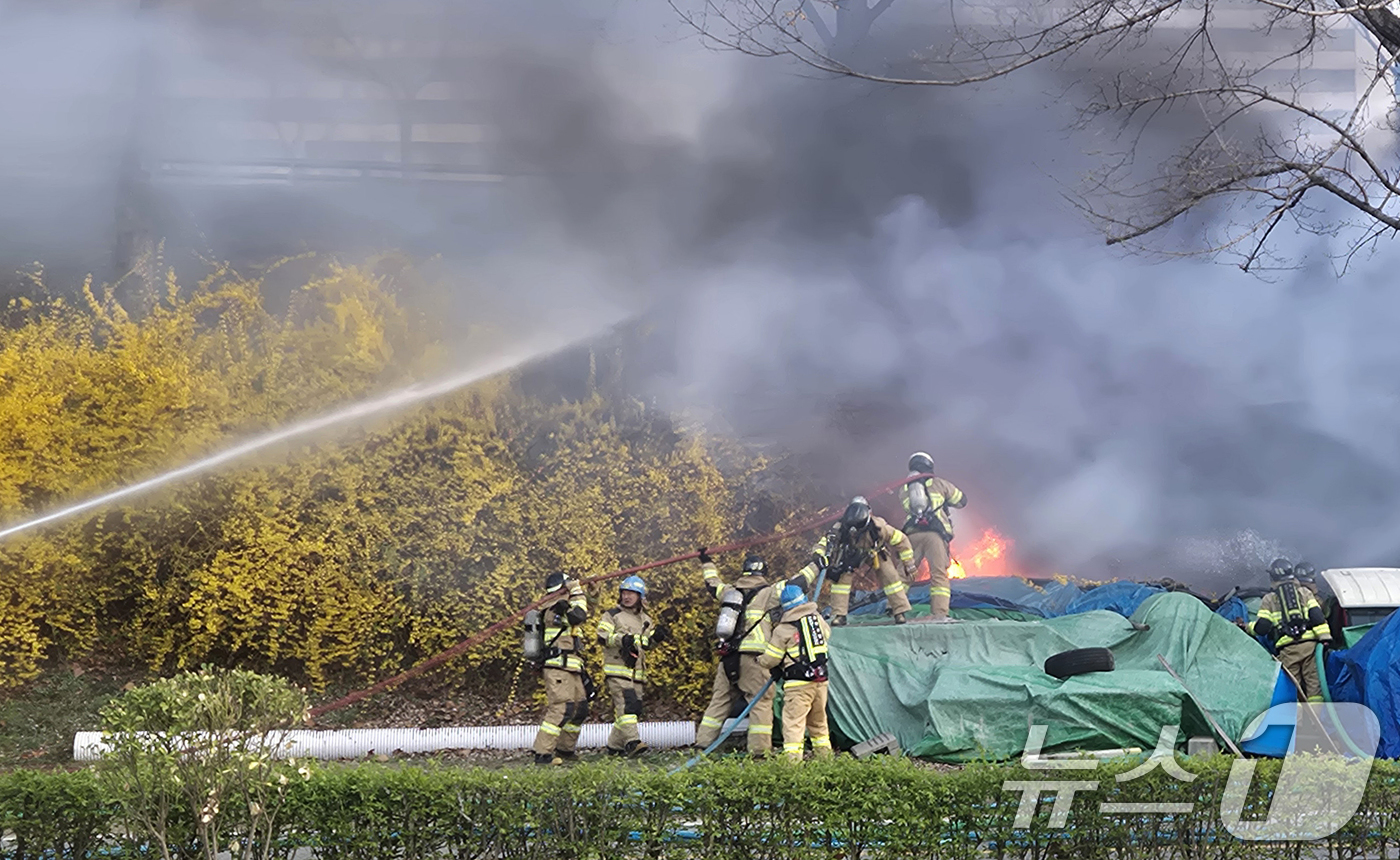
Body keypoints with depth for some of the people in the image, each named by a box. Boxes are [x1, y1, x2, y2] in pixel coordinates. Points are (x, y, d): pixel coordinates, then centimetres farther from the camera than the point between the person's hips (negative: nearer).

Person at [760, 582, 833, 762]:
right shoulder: (816, 618, 7)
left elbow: (770, 660, -1)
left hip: (798, 684, -6)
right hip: (821, 680, 6)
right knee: (818, 720, 20)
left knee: (793, 721, -9)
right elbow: (826, 633, 29)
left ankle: (792, 758, -18)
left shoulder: (783, 630, -7)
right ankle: (823, 753, 24)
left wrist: (759, 661, 19)